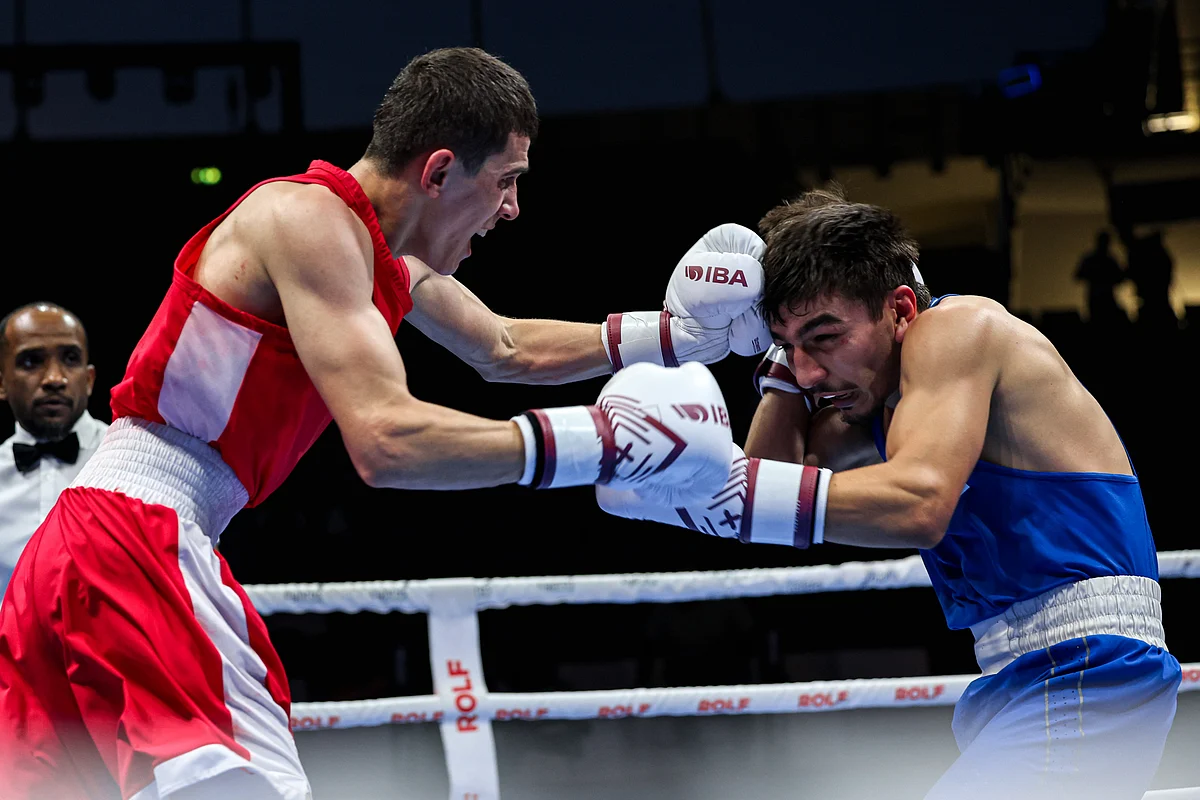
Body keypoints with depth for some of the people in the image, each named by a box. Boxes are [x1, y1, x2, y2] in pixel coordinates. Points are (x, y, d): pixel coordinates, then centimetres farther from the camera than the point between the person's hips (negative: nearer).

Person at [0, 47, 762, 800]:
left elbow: (508, 349, 34)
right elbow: (384, 440, -23)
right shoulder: (310, 215, -12)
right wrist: (593, 440, -19)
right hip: (138, 537, -11)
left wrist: (677, 334, 25)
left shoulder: (380, 251, 17)